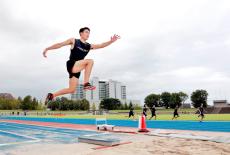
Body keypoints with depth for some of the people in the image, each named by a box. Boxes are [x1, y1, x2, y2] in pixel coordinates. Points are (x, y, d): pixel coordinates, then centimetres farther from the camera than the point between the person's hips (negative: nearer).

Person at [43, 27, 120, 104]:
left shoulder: (89, 46, 14)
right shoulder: (73, 41, 5)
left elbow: (101, 45, 4)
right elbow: (60, 44, 7)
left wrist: (111, 41, -9)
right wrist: (47, 48, 5)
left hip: (77, 69, 6)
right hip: (71, 65, -6)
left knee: (71, 90, 7)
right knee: (90, 61, -23)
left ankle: (52, 95, 22)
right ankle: (86, 84, -23)